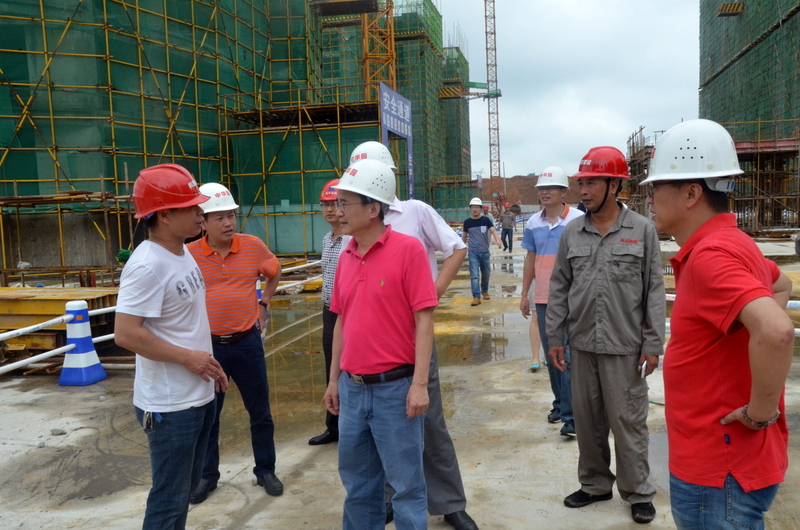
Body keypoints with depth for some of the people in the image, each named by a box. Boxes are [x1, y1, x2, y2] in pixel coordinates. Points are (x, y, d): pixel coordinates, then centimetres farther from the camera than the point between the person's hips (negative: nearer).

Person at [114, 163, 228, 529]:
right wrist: (188, 358, -19)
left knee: (186, 488, 23)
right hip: (170, 405, -9)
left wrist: (209, 363, 12)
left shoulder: (182, 252, 6)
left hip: (198, 395, 9)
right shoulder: (147, 265, -22)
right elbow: (125, 334, -26)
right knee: (169, 499, 4)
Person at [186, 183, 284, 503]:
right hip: (208, 345, -1)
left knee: (260, 411, 11)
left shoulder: (254, 246, -4)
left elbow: (274, 273, 16)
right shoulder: (189, 255, -9)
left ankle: (265, 471, 29)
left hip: (247, 342, 1)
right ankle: (207, 476, 31)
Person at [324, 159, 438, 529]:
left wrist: (419, 384, -17)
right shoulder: (346, 257, 7)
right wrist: (334, 379, 15)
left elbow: (424, 320, -13)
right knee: (357, 482, 19)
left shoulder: (408, 249, -12)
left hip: (394, 387, -6)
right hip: (352, 388, 6)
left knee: (406, 484, 9)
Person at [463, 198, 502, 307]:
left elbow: (493, 230, -14)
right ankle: (476, 297, -8)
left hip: (485, 252, 1)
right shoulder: (467, 222, 1)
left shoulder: (485, 220, -2)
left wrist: (497, 240, -32)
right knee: (474, 275, -9)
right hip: (473, 252, -1)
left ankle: (484, 291, 37)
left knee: (486, 274, 14)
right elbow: (464, 235, 13)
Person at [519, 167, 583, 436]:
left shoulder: (578, 220, -6)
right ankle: (560, 403, 29)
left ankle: (570, 414, -1)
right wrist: (524, 295, 14)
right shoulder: (533, 223, 8)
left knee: (568, 355, -7)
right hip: (542, 299, 5)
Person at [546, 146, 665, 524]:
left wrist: (653, 344, -5)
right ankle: (595, 484, 31)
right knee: (586, 419, 13)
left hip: (625, 347, -3)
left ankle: (637, 492, 22)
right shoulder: (572, 233, 6)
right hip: (581, 346, 4)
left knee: (628, 422, 4)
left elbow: (654, 291, -2)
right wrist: (554, 337, 6)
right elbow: (558, 288, 9)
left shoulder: (642, 230, -2)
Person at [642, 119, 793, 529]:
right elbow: (781, 285, 25)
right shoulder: (729, 243, 6)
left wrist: (760, 412, -25)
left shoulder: (711, 254, -25)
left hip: (719, 469, -10)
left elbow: (777, 332, -39)